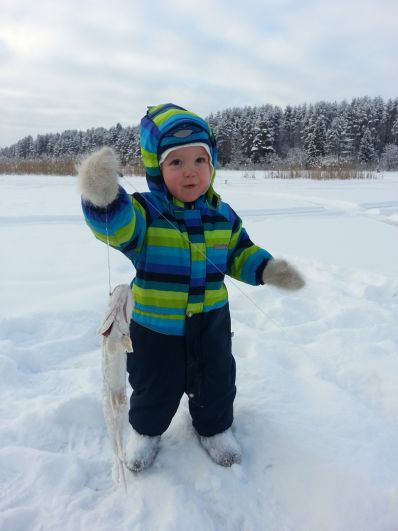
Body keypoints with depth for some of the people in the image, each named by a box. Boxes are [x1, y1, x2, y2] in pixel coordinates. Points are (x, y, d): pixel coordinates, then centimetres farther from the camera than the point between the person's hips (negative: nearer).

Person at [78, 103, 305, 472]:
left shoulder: (223, 217, -4)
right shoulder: (145, 211, -18)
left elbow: (240, 254, 8)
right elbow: (117, 226, -39)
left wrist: (267, 269, -11)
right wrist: (103, 197, -61)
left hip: (210, 323, 3)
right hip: (155, 326, -3)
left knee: (216, 385, 20)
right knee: (154, 389, 18)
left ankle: (215, 428, 49)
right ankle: (146, 429, 48)